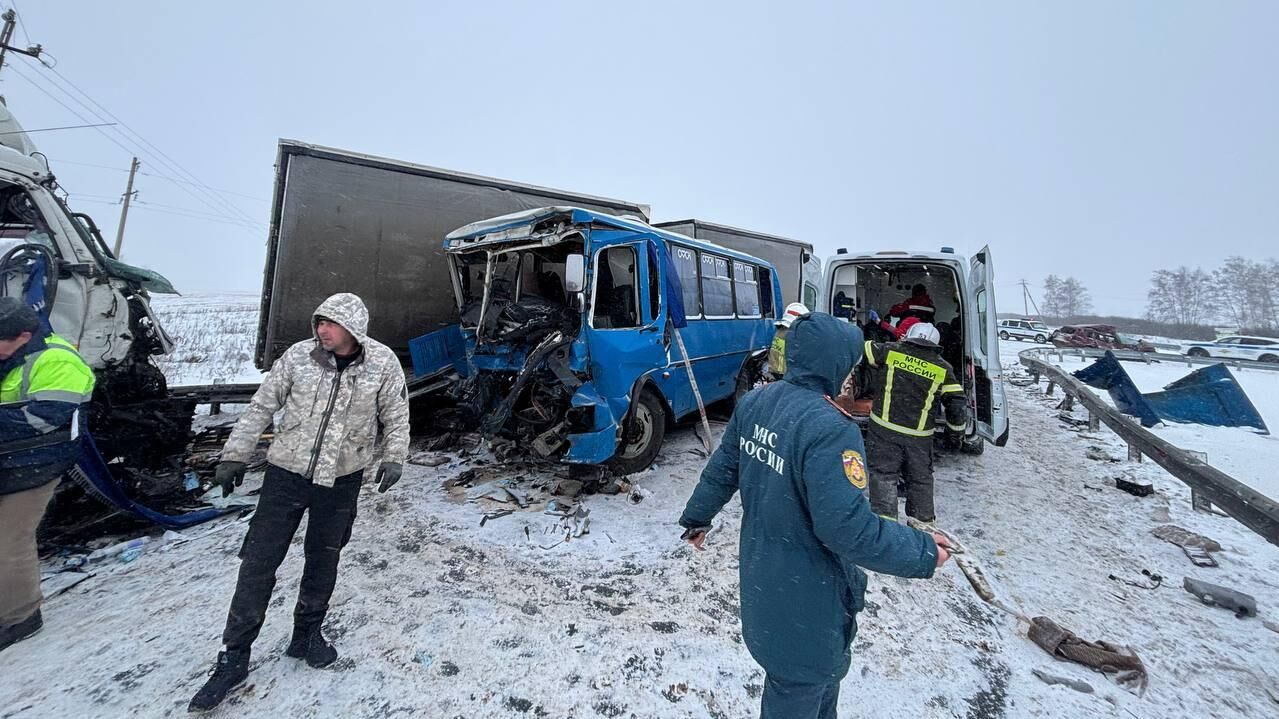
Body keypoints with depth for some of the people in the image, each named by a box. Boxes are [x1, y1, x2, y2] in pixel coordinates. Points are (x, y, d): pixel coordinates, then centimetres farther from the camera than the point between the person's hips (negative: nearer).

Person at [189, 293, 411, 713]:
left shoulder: (383, 363, -11)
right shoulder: (298, 356, -9)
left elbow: (396, 416, -1)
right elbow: (261, 406, 2)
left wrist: (393, 458, -9)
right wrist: (235, 455, 3)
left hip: (342, 480, 0)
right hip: (287, 473, 1)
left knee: (323, 562, 14)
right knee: (258, 563, 5)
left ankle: (307, 635, 36)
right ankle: (234, 657, 24)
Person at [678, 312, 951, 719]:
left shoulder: (753, 402, -5)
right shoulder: (830, 429, -30)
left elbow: (721, 471, 5)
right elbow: (849, 530, -29)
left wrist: (697, 517, 19)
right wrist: (922, 552, -13)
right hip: (804, 598, -8)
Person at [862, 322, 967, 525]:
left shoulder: (890, 351, -4)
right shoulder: (943, 369, 3)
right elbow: (957, 404, 4)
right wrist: (959, 424, 20)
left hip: (884, 429, -2)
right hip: (919, 436, 2)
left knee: (883, 475, 5)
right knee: (920, 479, 19)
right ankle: (923, 521, 31)